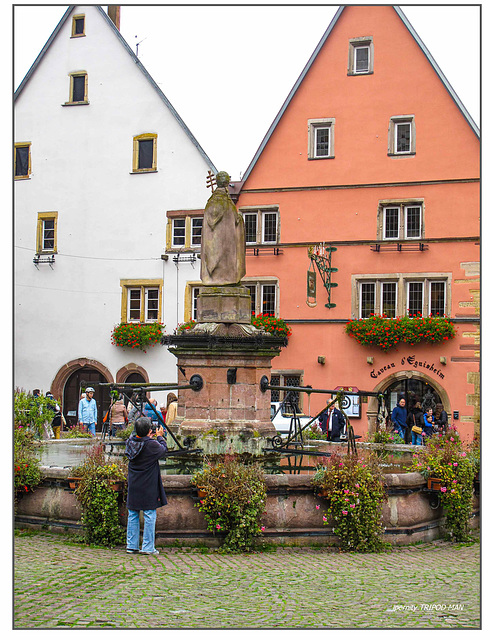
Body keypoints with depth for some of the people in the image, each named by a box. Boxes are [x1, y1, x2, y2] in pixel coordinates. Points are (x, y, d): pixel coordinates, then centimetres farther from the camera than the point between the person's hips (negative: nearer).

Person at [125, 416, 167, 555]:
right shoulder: (152, 445, -18)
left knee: (133, 516, 13)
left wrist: (148, 438, 18)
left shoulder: (130, 442, -4)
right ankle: (148, 547, 5)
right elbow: (163, 449, 1)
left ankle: (131, 546, 17)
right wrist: (160, 436, 16)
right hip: (148, 488, -5)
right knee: (150, 517, 3)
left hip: (133, 486, 5)